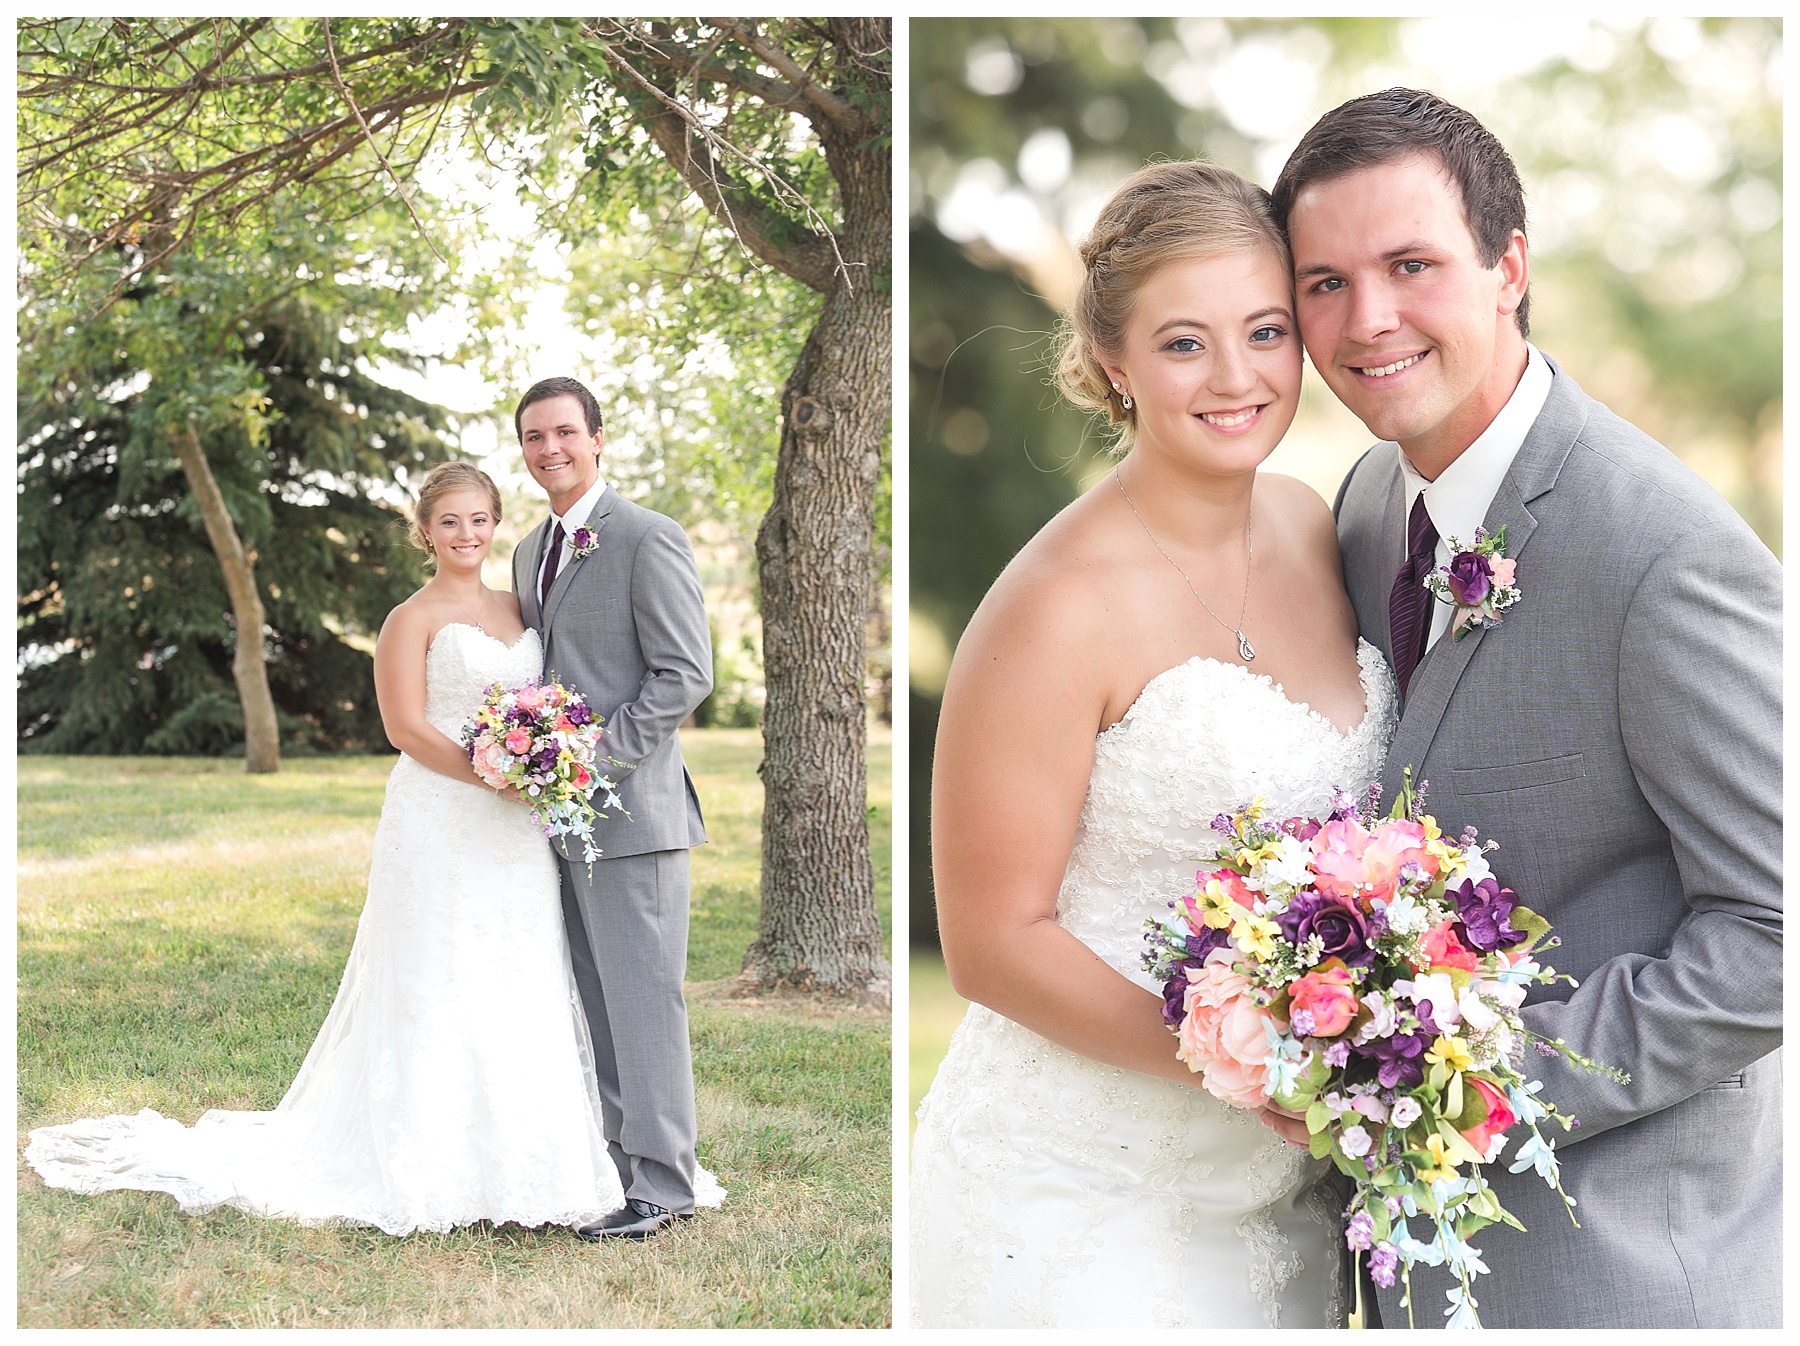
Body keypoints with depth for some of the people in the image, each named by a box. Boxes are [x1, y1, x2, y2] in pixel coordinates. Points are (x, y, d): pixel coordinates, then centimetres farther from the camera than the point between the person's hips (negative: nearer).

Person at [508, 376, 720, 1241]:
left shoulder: (648, 539, -8)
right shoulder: (530, 553, 18)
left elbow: (686, 674, -13)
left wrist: (601, 756, -18)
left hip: (630, 808, -8)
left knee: (643, 998, -4)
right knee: (598, 1001, 12)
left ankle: (666, 1183, 4)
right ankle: (623, 1161, 20)